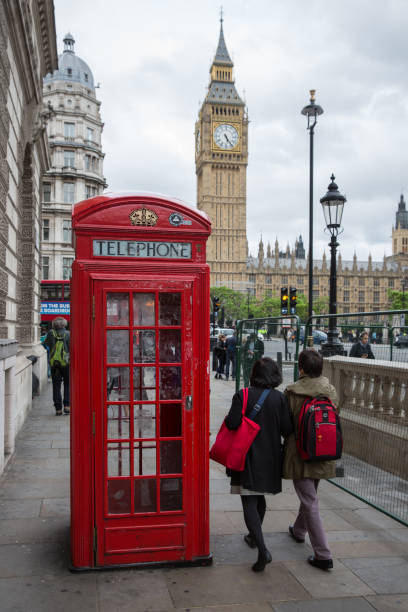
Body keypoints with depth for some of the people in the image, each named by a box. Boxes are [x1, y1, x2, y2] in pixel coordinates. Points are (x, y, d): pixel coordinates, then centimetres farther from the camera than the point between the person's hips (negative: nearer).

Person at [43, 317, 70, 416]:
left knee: (56, 386, 8)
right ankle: (66, 405, 1)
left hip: (54, 363, 1)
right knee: (67, 385, 12)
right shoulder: (67, 334, -5)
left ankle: (58, 408, 6)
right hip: (66, 363, -1)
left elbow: (45, 344, 10)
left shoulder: (51, 333, -2)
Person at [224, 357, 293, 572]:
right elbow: (287, 429, -8)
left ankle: (263, 551, -13)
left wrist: (228, 417, 2)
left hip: (248, 457, -4)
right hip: (270, 458, 4)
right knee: (259, 498, 24)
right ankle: (254, 537, 42)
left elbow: (233, 423, -19)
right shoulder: (279, 398, -5)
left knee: (249, 503, -1)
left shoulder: (242, 396, -12)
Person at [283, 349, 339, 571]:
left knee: (310, 502, 1)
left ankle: (323, 555, 0)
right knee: (310, 494, 25)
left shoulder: (292, 392, -16)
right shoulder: (331, 391, -3)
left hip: (300, 454, -5)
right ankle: (299, 530, 47)